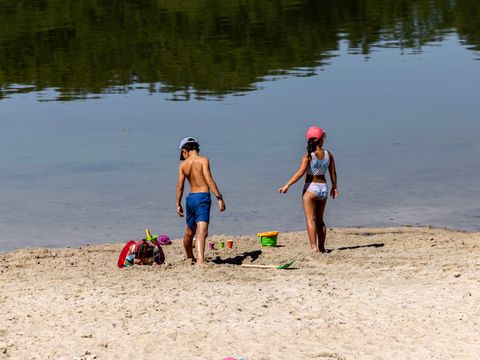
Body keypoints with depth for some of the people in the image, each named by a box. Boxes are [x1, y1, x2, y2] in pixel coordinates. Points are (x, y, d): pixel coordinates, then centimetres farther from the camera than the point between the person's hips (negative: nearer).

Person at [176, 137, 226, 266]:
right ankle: (200, 260, -33)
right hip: (203, 197, -5)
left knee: (189, 231, 22)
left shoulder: (183, 165, 6)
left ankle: (190, 258, 41)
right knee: (202, 231, -17)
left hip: (190, 198, 5)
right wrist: (219, 198, -13)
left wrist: (178, 204, 14)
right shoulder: (203, 160, -7)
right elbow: (209, 180, -14)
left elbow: (180, 186, 6)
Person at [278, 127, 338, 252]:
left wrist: (287, 185, -20)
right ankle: (321, 248, 18)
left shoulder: (308, 156, -12)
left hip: (311, 188, -4)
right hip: (323, 188, 4)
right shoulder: (328, 154, -1)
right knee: (320, 220, 16)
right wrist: (334, 187, 21)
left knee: (311, 220, -2)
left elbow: (300, 172, -22)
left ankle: (314, 247, -11)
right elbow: (333, 173, 5)